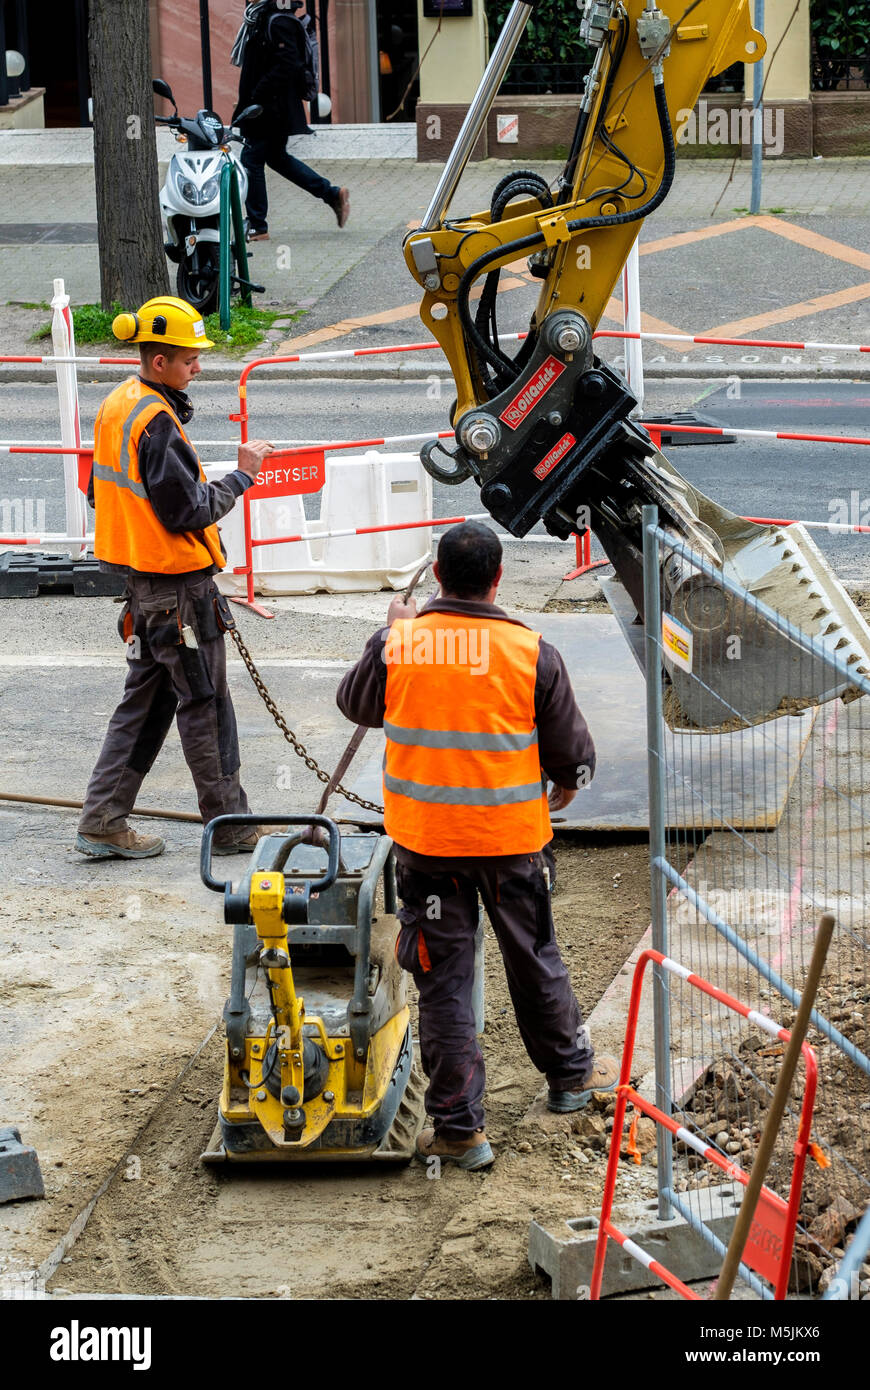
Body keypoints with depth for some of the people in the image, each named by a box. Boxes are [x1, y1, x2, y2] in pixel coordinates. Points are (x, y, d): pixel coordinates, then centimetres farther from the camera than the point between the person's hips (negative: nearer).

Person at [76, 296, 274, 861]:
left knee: (145, 699, 14)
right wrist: (241, 477, -12)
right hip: (178, 586, -9)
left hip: (142, 580, 9)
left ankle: (104, 821, 14)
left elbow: (101, 492, 17)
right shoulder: (156, 423, -22)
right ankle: (230, 825, 11)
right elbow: (189, 512, -22)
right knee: (205, 705, 1)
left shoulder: (117, 406, 9)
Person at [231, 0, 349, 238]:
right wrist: (248, 101, 15)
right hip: (269, 109, 11)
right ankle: (333, 194, 25)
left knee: (251, 159, -5)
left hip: (273, 109, -11)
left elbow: (287, 65, -25)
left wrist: (257, 96, -25)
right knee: (277, 158, 21)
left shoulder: (279, 22, -17)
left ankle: (257, 227, 2)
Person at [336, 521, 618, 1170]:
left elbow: (356, 703, 13)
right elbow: (572, 749, -2)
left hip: (423, 839, 0)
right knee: (534, 958, 20)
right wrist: (567, 784, 22)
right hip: (511, 836, 0)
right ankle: (571, 1072, 41)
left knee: (443, 978, 7)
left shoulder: (397, 646, -9)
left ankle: (460, 1126, 10)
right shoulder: (532, 653, -12)